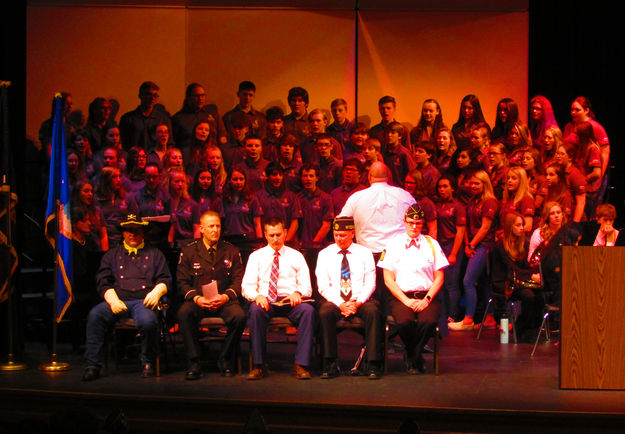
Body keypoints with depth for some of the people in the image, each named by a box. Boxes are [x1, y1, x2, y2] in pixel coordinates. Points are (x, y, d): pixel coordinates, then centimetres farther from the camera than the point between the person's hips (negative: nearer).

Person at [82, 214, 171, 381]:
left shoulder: (154, 254, 23)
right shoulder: (112, 255, 24)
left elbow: (165, 279, 14)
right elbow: (103, 282, 12)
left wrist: (156, 292, -9)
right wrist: (113, 300, -7)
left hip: (143, 301, -2)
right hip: (118, 300, 2)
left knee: (147, 321, -37)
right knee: (95, 314, -30)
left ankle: (148, 363, -15)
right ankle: (92, 365, -26)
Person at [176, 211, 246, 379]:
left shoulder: (231, 251, 11)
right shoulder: (189, 251, 8)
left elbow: (239, 280, 6)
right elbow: (182, 282, 5)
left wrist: (226, 296, -13)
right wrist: (196, 298, -14)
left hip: (224, 301, 1)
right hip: (198, 301, 0)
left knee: (239, 316, -32)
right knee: (183, 313, -34)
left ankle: (226, 361, -10)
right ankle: (194, 363, -21)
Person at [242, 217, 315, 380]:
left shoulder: (296, 256, 17)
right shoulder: (256, 256, 15)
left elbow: (306, 286, 10)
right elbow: (247, 286, 5)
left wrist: (298, 293, -15)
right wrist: (257, 296, -18)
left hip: (291, 301, 1)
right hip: (265, 300, 0)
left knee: (308, 310, -32)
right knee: (255, 310, -36)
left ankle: (301, 364, -29)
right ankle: (258, 365, -28)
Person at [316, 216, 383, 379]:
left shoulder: (364, 253, 8)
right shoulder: (324, 254, 8)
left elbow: (370, 283, 1)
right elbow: (323, 286, 0)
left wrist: (358, 302, -15)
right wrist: (340, 304, -14)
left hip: (360, 301, 0)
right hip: (335, 301, 0)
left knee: (373, 311, -33)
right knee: (325, 312, -33)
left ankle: (373, 364, -29)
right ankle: (330, 364, -26)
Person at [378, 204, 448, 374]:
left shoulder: (431, 244, 13)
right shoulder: (393, 245, 10)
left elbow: (439, 278, 9)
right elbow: (388, 279, 4)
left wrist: (426, 299, -7)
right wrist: (406, 300, -9)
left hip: (427, 296, 1)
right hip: (401, 296, -1)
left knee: (429, 321, -32)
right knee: (405, 322, -33)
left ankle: (411, 359, -5)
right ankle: (417, 360, -3)